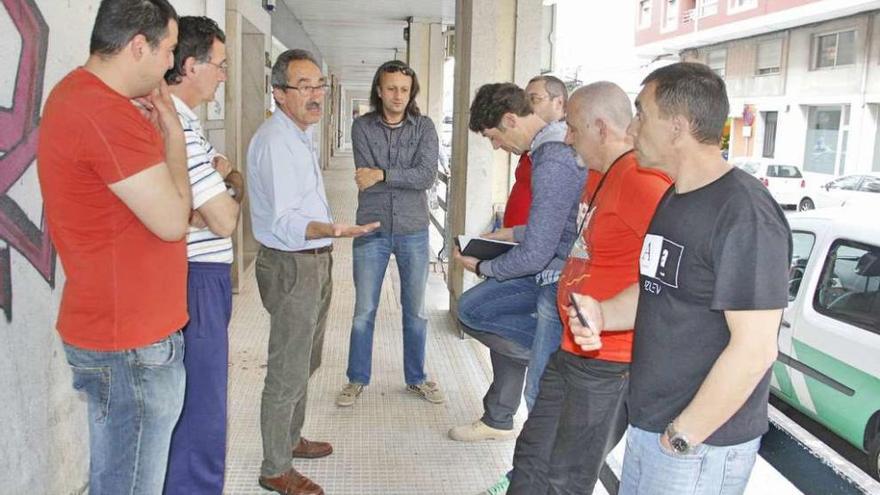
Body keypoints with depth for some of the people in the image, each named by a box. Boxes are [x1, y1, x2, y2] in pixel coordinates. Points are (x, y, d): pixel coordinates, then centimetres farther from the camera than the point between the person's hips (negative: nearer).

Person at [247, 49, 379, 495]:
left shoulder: (300, 135, 13)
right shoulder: (274, 141, -21)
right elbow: (284, 220, -29)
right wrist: (329, 230, -46)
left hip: (314, 261, 10)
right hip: (291, 266, -10)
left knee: (304, 362, 22)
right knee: (288, 372, 0)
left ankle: (290, 439, 39)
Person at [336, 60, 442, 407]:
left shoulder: (424, 127, 0)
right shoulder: (362, 127, -1)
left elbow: (428, 176, -14)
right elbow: (365, 177, -12)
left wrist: (383, 175, -18)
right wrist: (408, 178, -12)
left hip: (414, 232, 1)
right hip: (372, 230, -1)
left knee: (416, 311, 12)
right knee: (364, 311, 7)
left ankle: (416, 378, 29)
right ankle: (357, 379, 24)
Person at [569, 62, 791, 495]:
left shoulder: (744, 214, -20)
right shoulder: (673, 200, 8)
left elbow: (754, 349, -23)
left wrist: (682, 437, -17)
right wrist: (601, 314, -4)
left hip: (700, 444, -8)